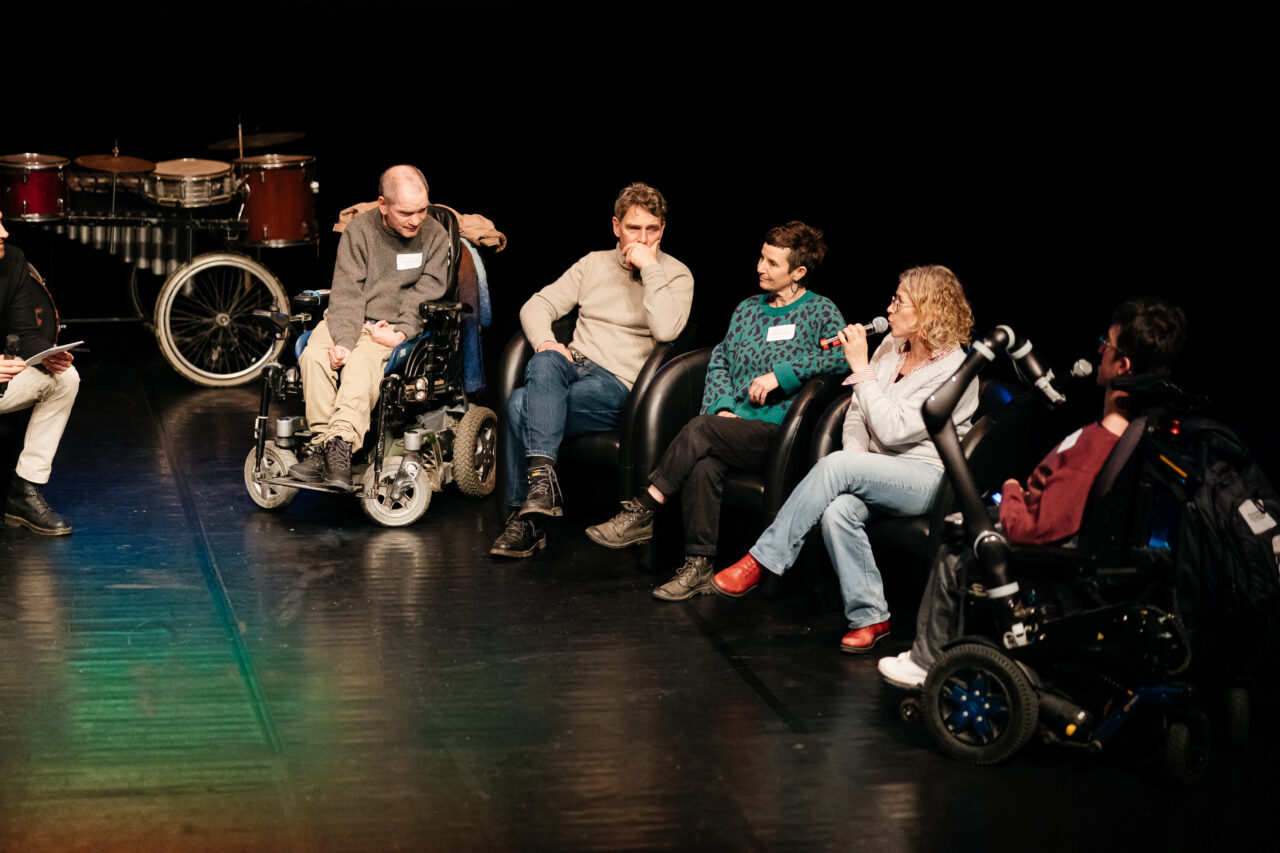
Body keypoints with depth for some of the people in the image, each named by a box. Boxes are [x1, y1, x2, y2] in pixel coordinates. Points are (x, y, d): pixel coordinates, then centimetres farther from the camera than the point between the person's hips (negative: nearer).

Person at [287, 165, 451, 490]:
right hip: (350, 321, 2)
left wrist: (400, 333, -19)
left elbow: (426, 294, -2)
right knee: (314, 355, -28)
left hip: (398, 326, -2)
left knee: (364, 360, -34)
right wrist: (343, 341, -21)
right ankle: (322, 442, -30)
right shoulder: (359, 231, 1)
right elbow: (346, 292, -6)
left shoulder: (435, 235, 2)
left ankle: (341, 444, -46)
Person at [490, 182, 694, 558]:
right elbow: (537, 305, 14)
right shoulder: (594, 264, 18)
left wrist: (649, 268, -12)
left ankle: (525, 517, -22)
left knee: (521, 405, -28)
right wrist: (545, 343, -7)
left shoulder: (675, 275, 5)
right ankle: (542, 477, -40)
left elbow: (666, 330, -16)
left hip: (620, 385, -4)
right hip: (576, 366, 5)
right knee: (545, 363, -34)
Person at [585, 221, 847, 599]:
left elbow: (842, 355, -14)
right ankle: (698, 567, -30)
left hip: (778, 434, -5)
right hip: (732, 424, 5)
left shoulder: (821, 311, 4)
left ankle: (641, 513, -22)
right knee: (704, 464, -31)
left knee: (699, 430, -31)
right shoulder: (747, 309, 23)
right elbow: (720, 361, 17)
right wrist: (723, 407, -3)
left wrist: (780, 374, -18)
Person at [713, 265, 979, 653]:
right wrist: (855, 451, -6)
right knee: (838, 509, -30)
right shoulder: (891, 346, 10)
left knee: (835, 466, -31)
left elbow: (892, 429, -21)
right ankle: (869, 617, -20)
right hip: (880, 472, 6)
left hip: (928, 479, -6)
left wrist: (861, 368, -19)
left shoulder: (954, 370, -14)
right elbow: (857, 411, 15)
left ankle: (761, 561, -25)